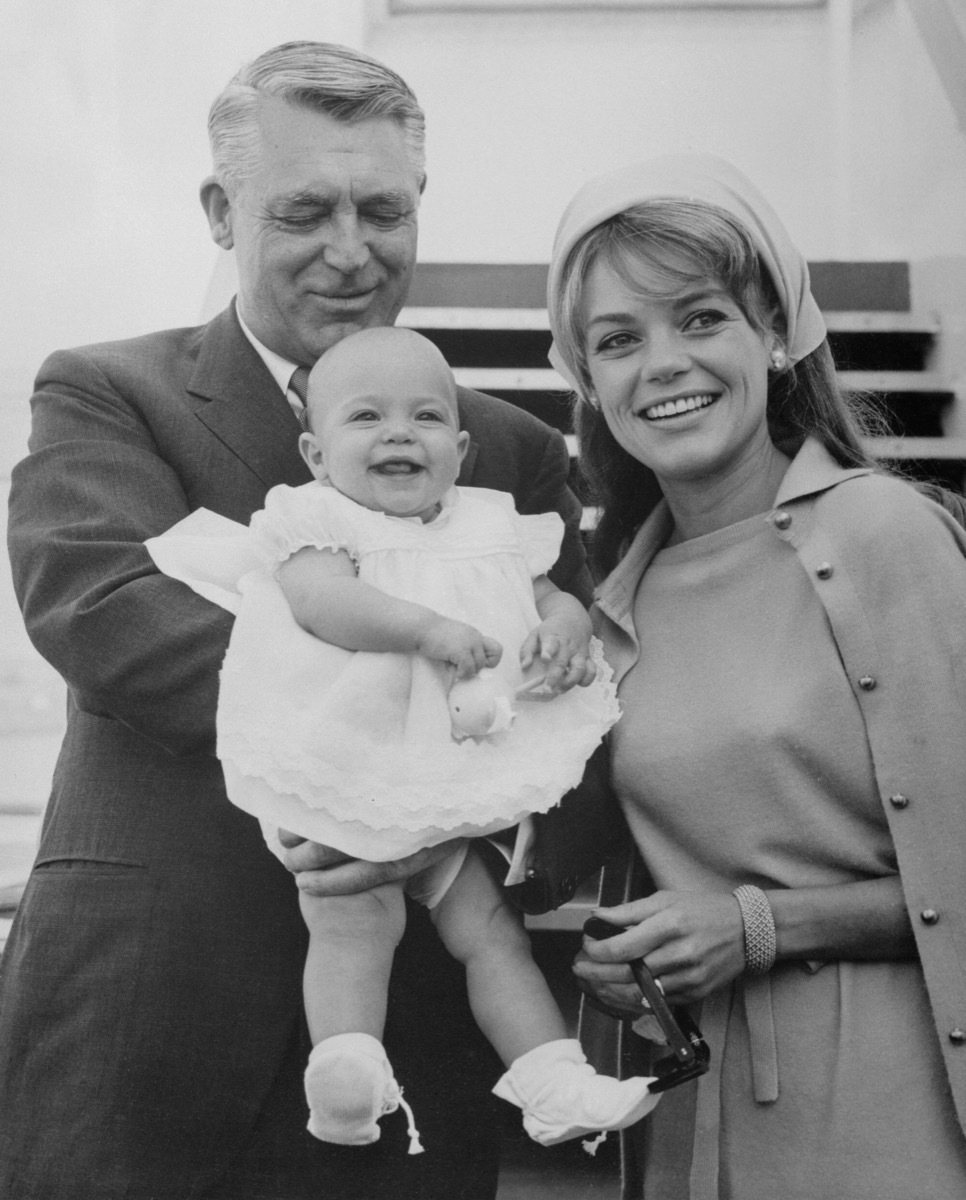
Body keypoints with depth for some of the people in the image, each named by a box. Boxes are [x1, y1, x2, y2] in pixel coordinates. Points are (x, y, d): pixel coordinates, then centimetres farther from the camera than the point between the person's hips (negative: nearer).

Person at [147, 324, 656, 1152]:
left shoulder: (491, 527, 15)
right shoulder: (319, 521, -3)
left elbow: (547, 592, 18)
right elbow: (320, 596, -21)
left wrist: (567, 620, -8)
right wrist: (427, 626, -33)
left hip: (467, 778, 5)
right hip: (349, 779, -5)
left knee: (491, 927, 3)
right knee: (354, 921, -18)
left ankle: (556, 1084, 2)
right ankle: (346, 1072, -22)